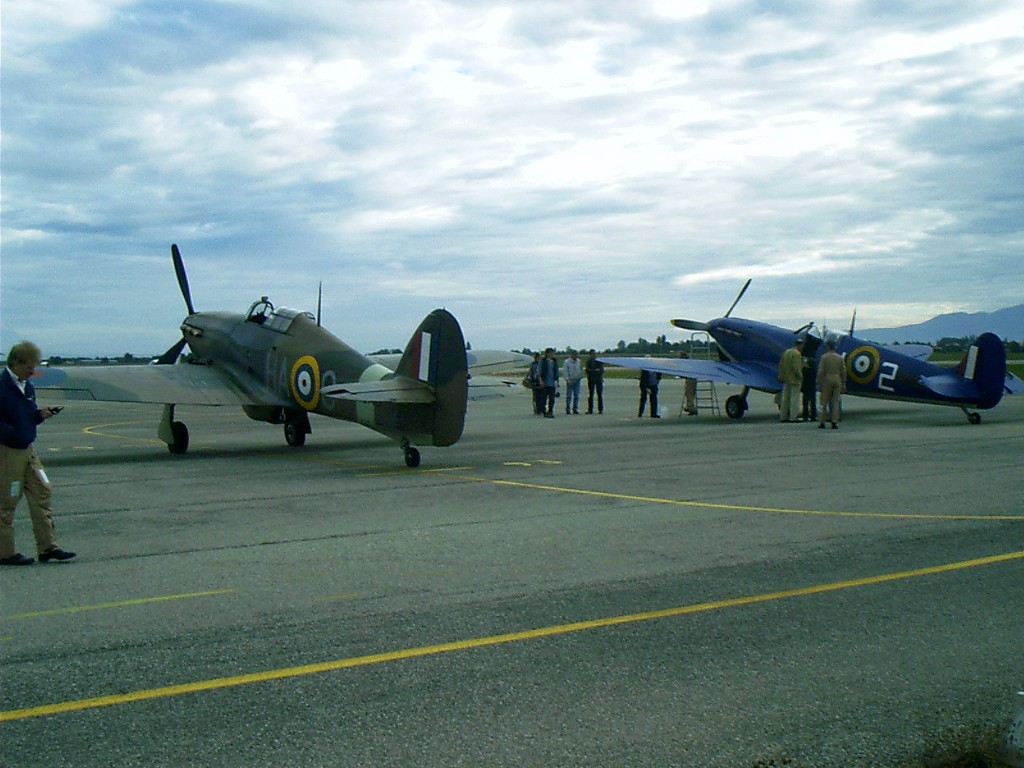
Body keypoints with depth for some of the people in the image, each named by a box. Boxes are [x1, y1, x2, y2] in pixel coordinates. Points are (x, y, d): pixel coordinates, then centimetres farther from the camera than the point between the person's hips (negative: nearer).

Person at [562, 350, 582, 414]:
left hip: (577, 380, 4)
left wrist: (580, 376, 10)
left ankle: (575, 409, 6)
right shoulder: (567, 362, -4)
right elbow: (564, 371, -8)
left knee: (576, 395, 2)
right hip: (570, 381, -4)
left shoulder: (579, 362, 11)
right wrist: (567, 379, -17)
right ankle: (568, 409, 3)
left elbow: (581, 370, 22)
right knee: (569, 395, -2)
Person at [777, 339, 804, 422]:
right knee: (794, 398, -5)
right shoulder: (796, 353, -15)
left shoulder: (786, 352, 11)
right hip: (794, 379, -8)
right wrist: (800, 376, -11)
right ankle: (793, 417, -6)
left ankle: (783, 417, 13)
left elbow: (781, 365, 14)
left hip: (786, 379, 8)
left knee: (785, 398, 11)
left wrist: (781, 376, 18)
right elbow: (796, 367, -21)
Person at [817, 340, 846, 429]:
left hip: (827, 380, -2)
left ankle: (821, 422, 1)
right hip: (837, 380, 2)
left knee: (824, 401, 3)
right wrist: (843, 384, 11)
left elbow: (820, 371, -8)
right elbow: (843, 372, 4)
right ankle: (834, 422, -1)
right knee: (836, 401, 4)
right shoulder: (840, 357, 4)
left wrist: (819, 382, -2)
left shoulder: (824, 357, -4)